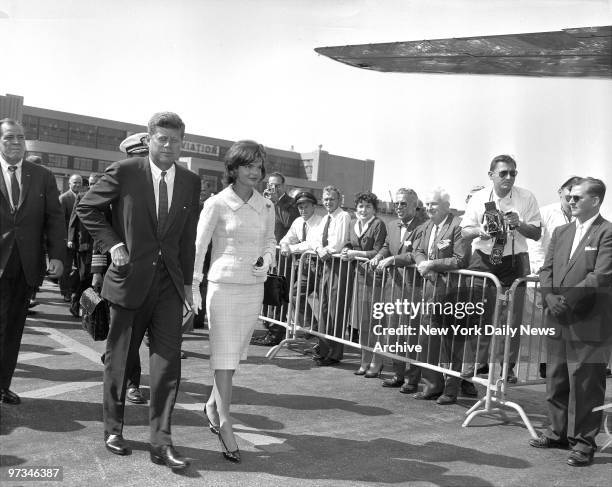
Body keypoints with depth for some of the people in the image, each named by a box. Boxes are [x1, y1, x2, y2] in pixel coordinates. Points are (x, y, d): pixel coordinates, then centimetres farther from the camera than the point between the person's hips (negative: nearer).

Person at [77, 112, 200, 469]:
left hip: (169, 282, 2)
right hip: (130, 278, -2)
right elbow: (87, 208, 3)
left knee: (168, 360, -3)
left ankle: (162, 443, 4)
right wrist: (113, 243, -8)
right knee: (119, 358, 11)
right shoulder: (124, 172, -6)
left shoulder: (191, 182, 5)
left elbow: (188, 236, 9)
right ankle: (114, 429, 30)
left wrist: (188, 281, 8)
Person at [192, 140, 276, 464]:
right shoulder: (217, 204, -8)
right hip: (224, 286, -5)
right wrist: (193, 287, -11)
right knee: (224, 356, -2)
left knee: (236, 354, 15)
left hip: (254, 288, 5)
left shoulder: (265, 206, 5)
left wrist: (266, 261, -2)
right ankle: (225, 424, 6)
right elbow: (198, 246, -7)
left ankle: (212, 405, 36)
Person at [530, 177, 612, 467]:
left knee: (585, 384, 1)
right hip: (558, 321, 7)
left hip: (589, 324, -7)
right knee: (556, 379, 14)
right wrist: (550, 296, -7)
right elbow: (546, 270, 11)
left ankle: (583, 441, 13)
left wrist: (567, 299, -18)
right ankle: (558, 432, 28)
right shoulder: (560, 233, 16)